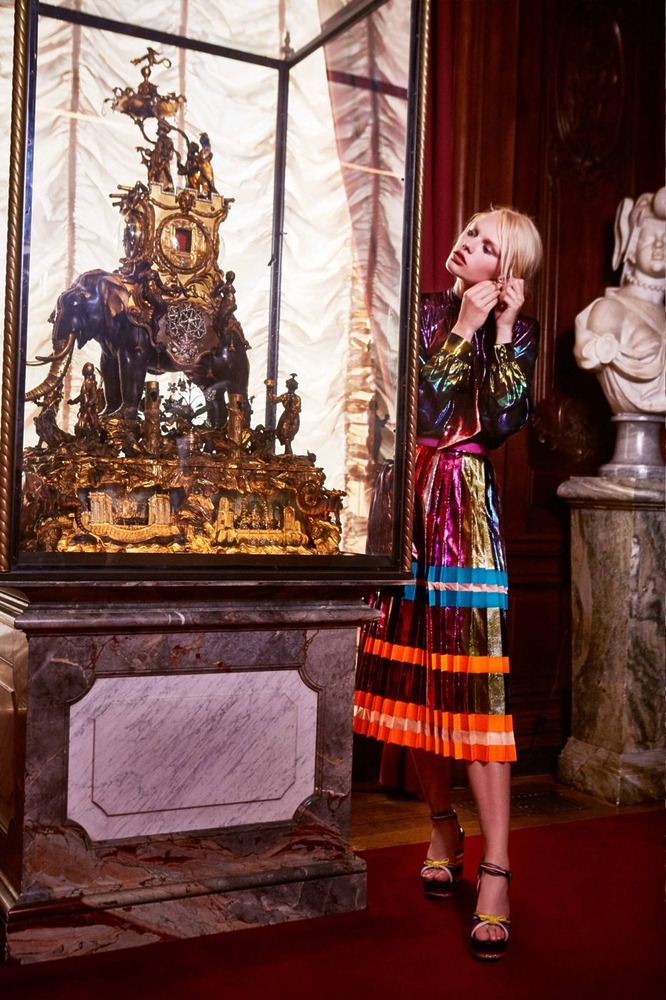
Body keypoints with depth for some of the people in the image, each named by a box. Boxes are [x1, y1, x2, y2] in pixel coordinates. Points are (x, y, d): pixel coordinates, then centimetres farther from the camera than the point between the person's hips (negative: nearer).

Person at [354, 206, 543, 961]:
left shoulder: (517, 330, 6)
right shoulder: (426, 312, 10)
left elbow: (503, 421, -10)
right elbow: (424, 410, -4)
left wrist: (502, 330, -9)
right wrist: (463, 327, -5)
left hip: (466, 509, -3)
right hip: (406, 502, 3)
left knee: (471, 677, -9)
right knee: (411, 672, 6)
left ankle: (496, 869, -5)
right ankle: (443, 827, 24)